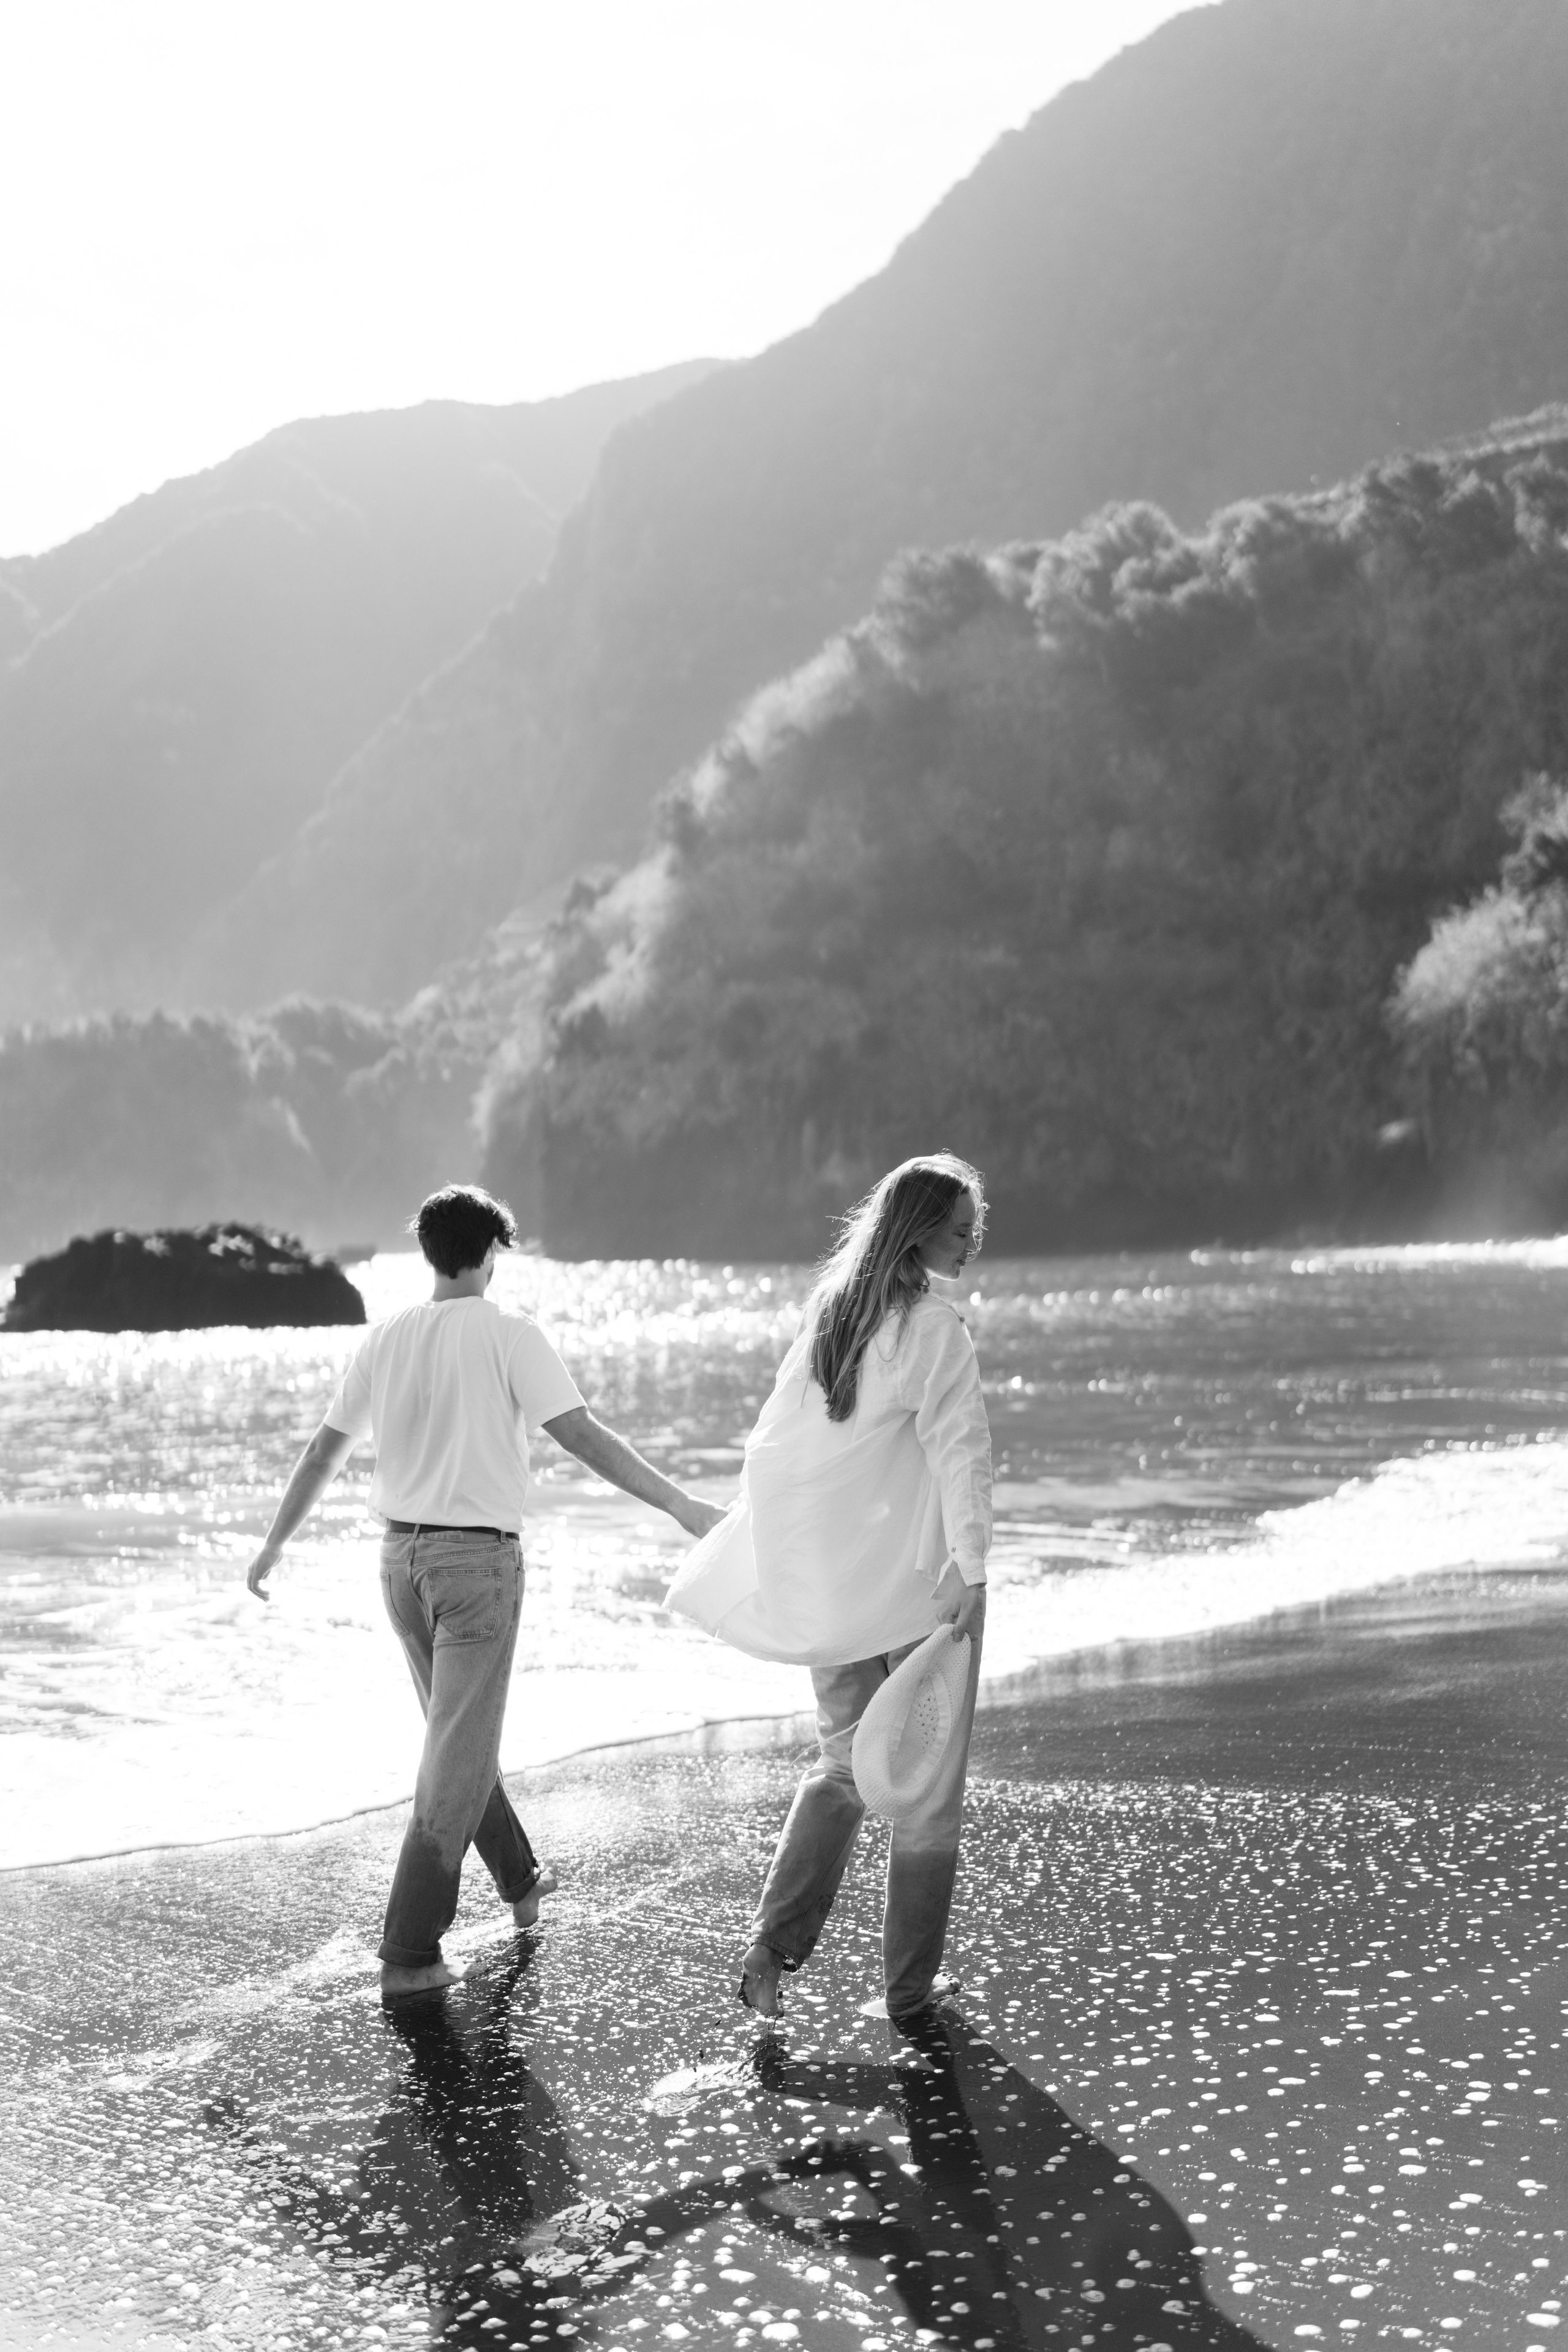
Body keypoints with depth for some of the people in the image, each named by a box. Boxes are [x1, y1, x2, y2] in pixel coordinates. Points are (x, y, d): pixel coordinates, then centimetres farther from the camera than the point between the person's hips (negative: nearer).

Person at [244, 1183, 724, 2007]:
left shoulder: (383, 1340, 4)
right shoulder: (509, 1336, -10)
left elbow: (323, 1452, 11)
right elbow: (583, 1437, -16)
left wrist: (275, 1544, 23)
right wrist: (682, 1506, -13)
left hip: (402, 1556, 6)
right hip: (479, 1559, -6)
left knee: (459, 1733, 22)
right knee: (457, 1760, -3)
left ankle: (520, 1881, 38)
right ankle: (409, 1954, -5)